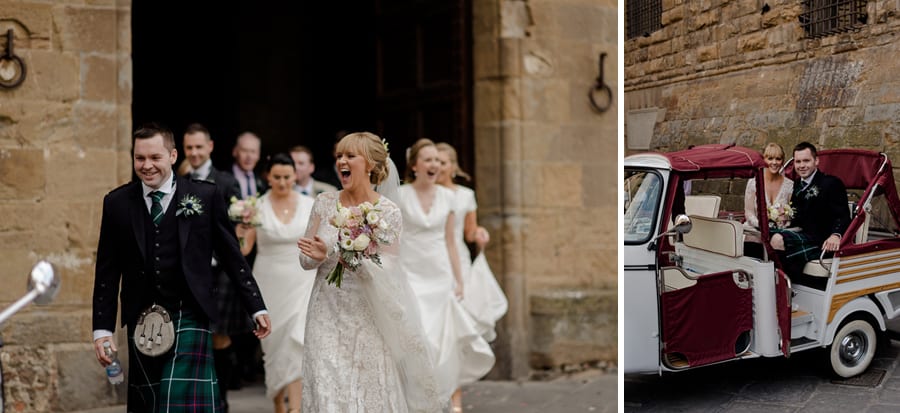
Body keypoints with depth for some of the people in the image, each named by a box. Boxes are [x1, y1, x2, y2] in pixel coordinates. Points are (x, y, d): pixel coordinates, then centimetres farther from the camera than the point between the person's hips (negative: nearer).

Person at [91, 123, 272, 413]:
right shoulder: (117, 203, 4)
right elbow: (107, 272, 7)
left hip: (189, 319, -2)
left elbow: (232, 256, 4)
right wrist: (102, 328, 3)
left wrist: (256, 307, 4)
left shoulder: (205, 196, -1)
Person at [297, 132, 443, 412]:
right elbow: (306, 260, 7)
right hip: (327, 316, 2)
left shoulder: (388, 212, -5)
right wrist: (317, 256, -17)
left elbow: (384, 271, -11)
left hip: (367, 318, -2)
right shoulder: (324, 203, 4)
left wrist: (332, 254, -23)